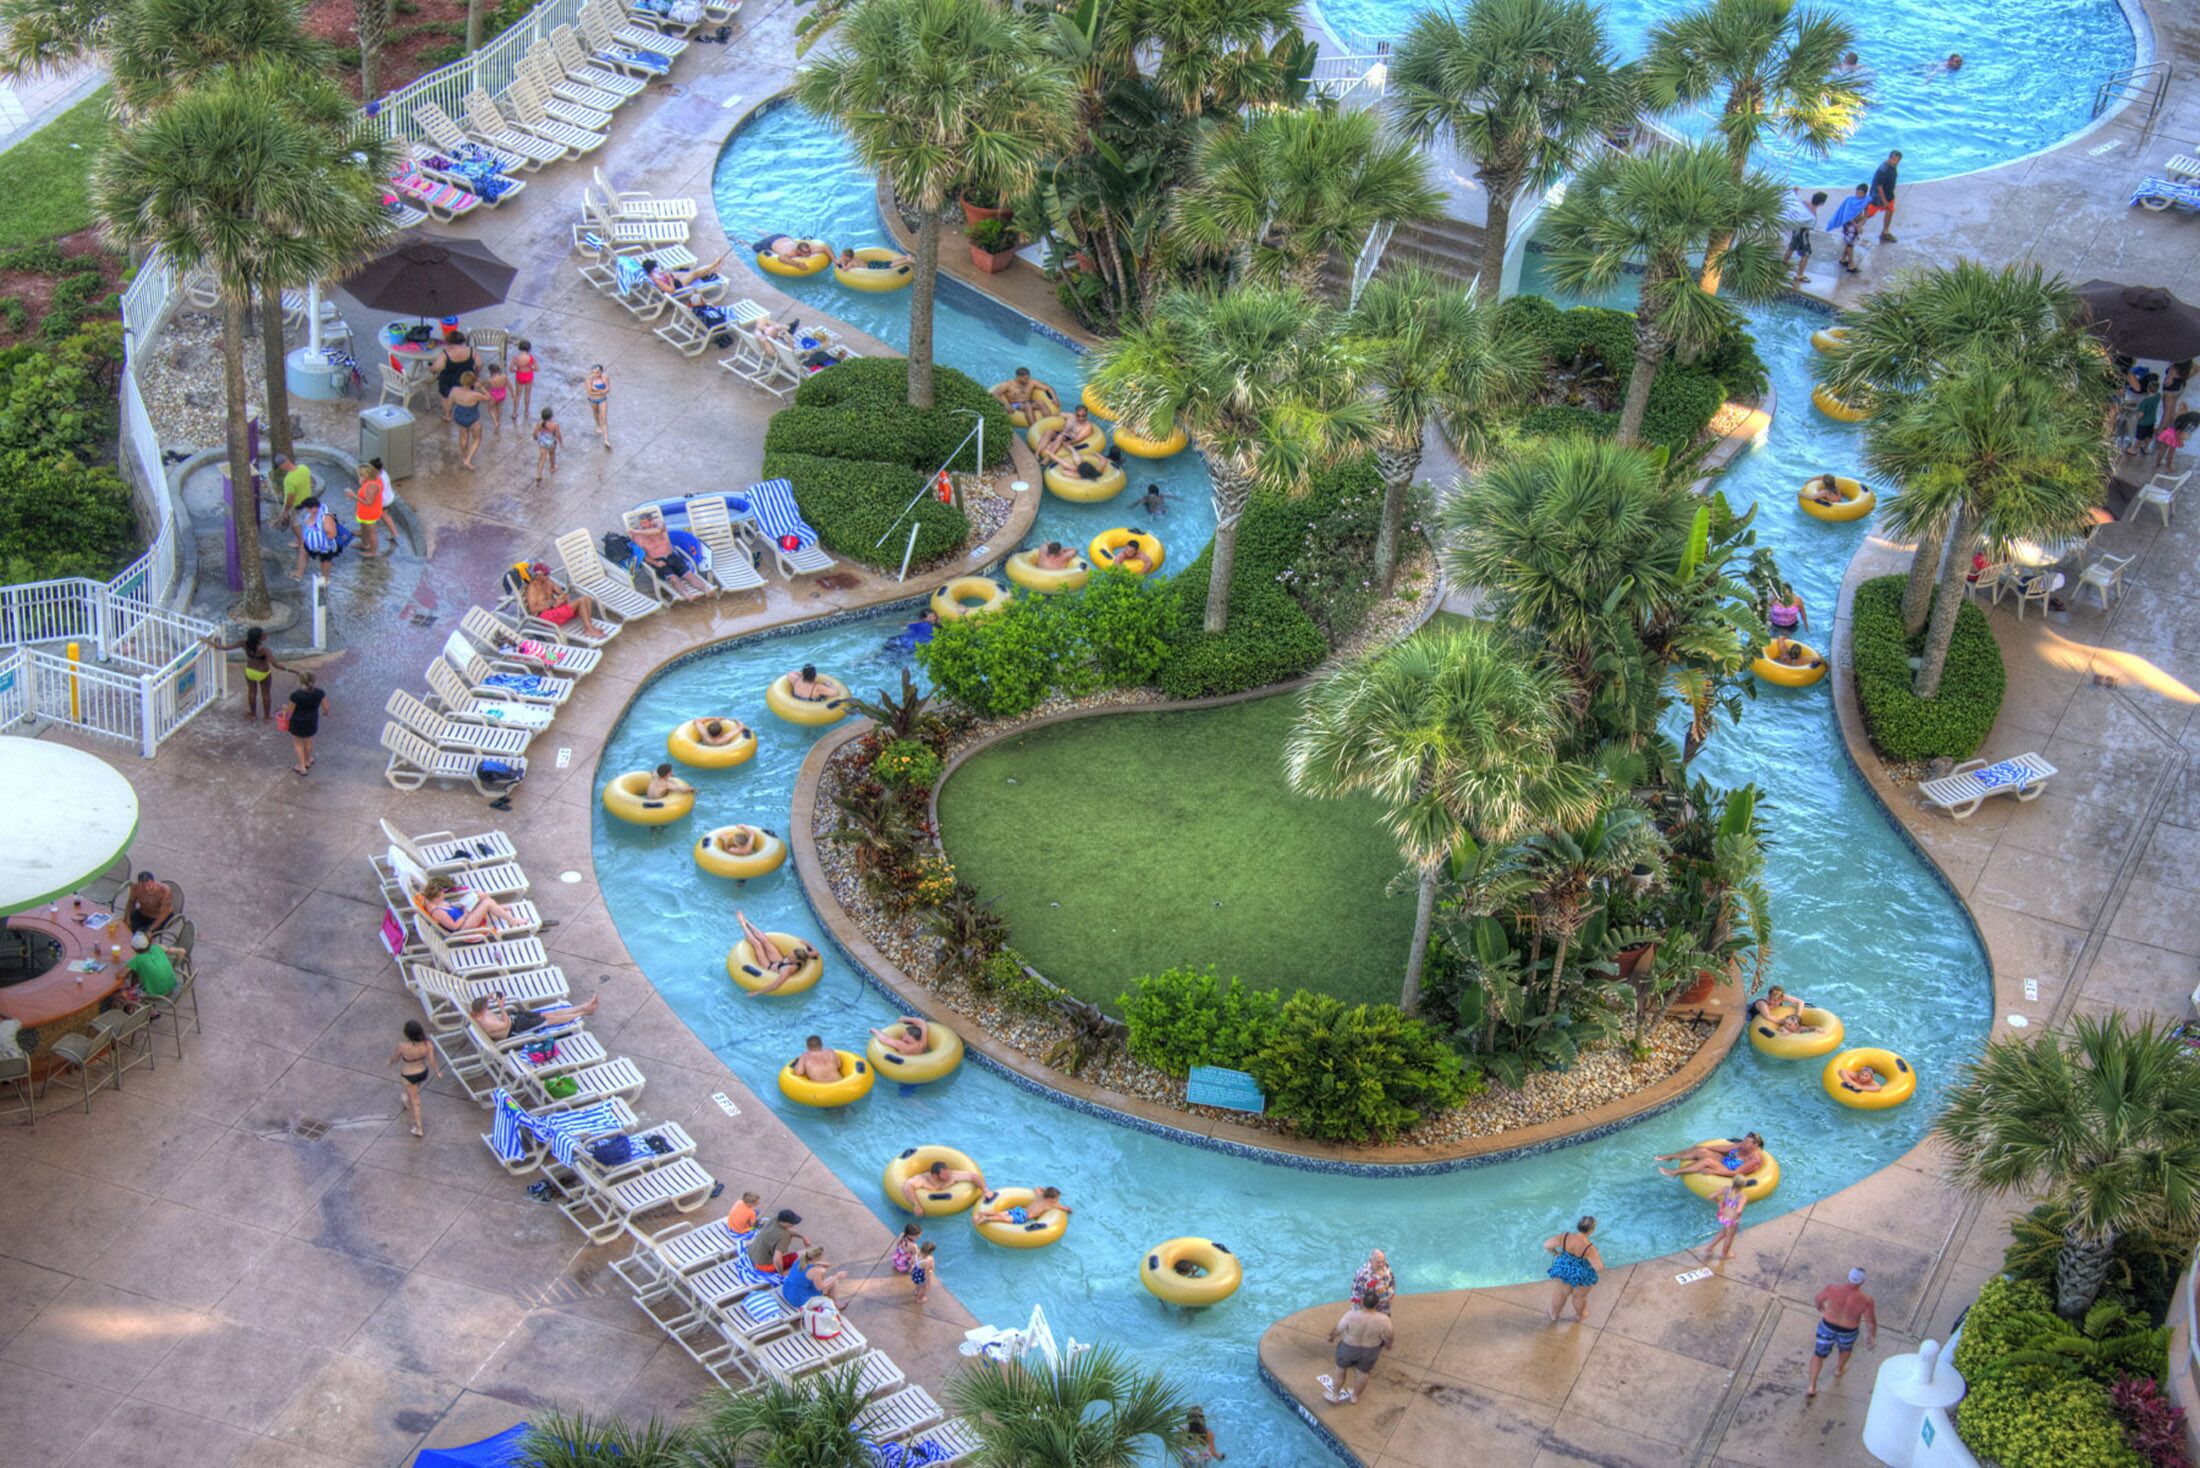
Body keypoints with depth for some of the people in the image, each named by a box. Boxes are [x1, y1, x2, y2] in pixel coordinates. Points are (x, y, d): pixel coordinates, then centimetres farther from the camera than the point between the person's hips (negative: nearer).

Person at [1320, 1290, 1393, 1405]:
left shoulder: (1351, 1316, -29)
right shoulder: (1383, 1320, -28)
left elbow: (1336, 1330, -15)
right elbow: (1387, 1338, -12)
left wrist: (1331, 1336, 7)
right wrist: (1388, 1344, 10)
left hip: (1348, 1349, -1)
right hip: (1370, 1352, 1)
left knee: (1341, 1369, 25)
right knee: (1364, 1372, 27)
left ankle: (1334, 1395, 42)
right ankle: (1355, 1396, 47)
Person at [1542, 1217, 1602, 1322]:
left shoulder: (1565, 1237, -24)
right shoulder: (1589, 1248, -35)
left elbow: (1547, 1245, -15)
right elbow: (1599, 1268, -35)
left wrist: (1556, 1253, 5)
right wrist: (1598, 1257, -13)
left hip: (1563, 1269, 3)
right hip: (1582, 1277, -3)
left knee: (1562, 1292, 32)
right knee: (1579, 1296, 29)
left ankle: (1554, 1315, 55)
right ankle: (1579, 1317, 58)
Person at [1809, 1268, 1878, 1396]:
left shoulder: (1832, 1289, -27)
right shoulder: (1865, 1300, -31)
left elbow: (1819, 1298, -6)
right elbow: (1871, 1321, -18)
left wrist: (1819, 1306, 18)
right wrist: (1873, 1335, 4)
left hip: (1828, 1326, 0)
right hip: (1848, 1331, 0)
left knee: (1819, 1354, 24)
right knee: (1846, 1346, 35)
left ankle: (1812, 1388, 25)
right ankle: (1838, 1370, 60)